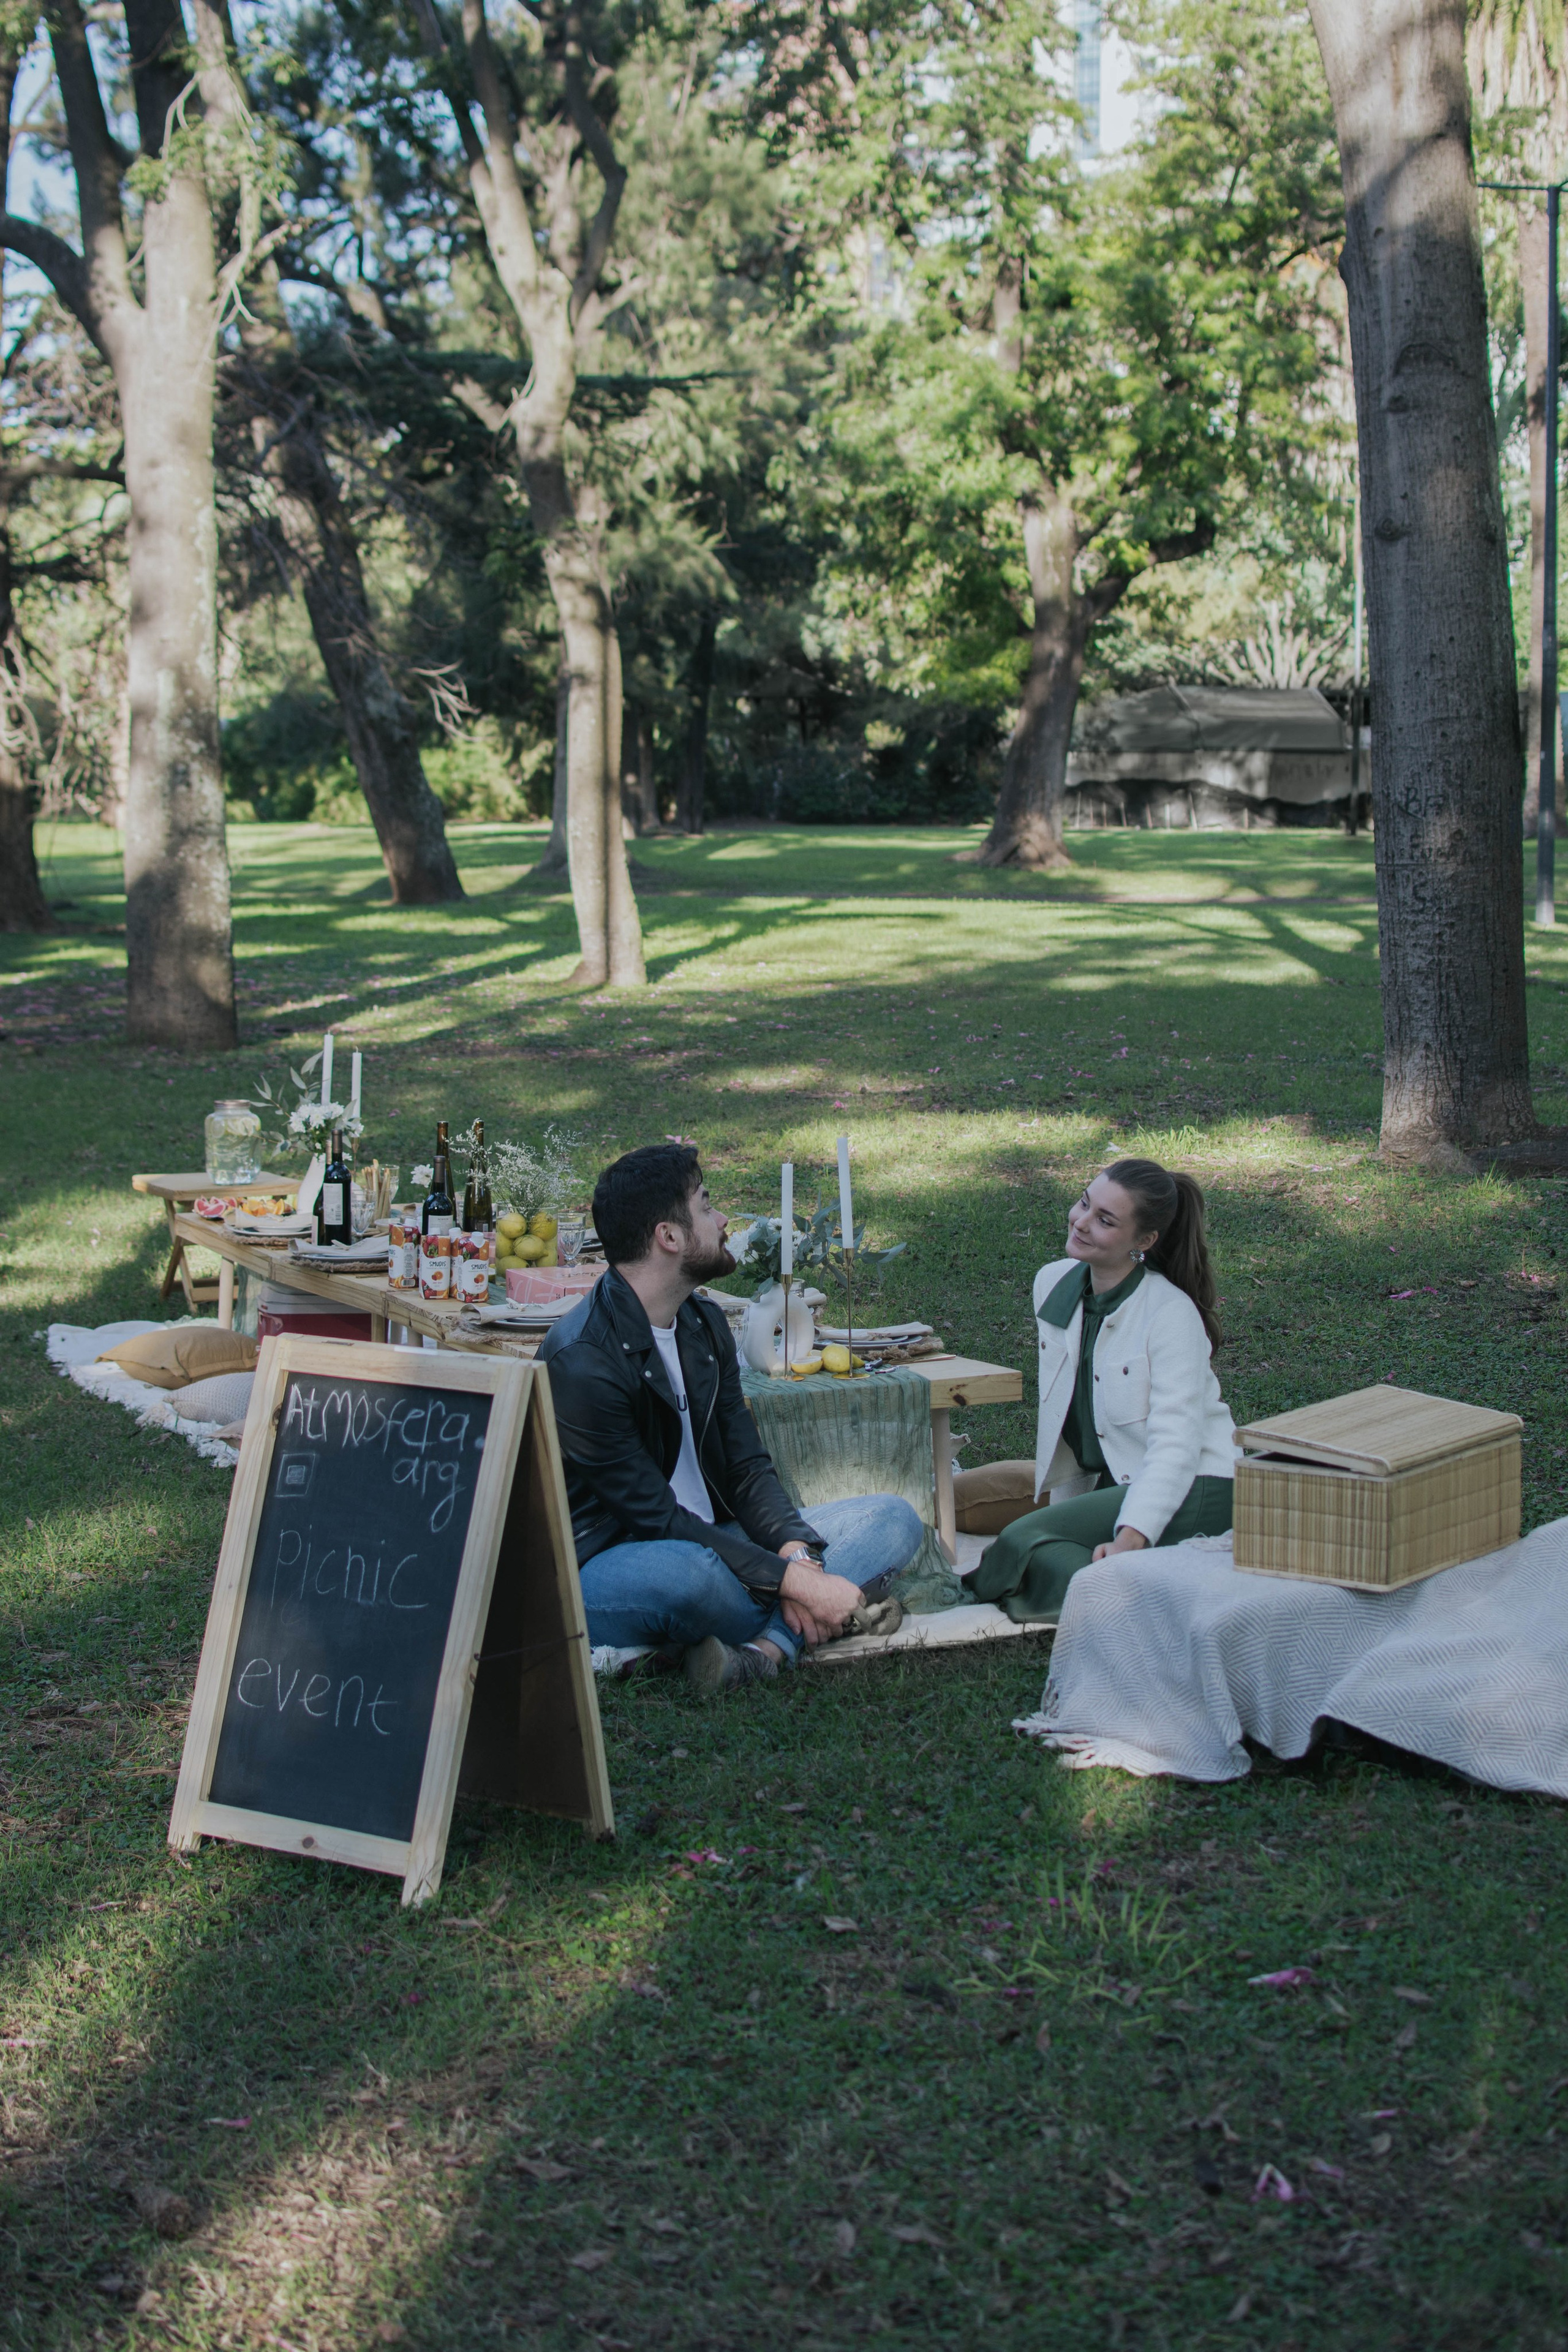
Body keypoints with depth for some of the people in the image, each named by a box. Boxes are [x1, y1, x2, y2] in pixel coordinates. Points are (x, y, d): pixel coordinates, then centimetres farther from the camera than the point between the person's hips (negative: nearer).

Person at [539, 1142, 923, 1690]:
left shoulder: (704, 1325, 9)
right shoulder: (582, 1363, -20)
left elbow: (747, 1469, 6)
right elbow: (656, 1520, -21)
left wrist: (796, 1552, -15)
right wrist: (793, 1582, -25)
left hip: (709, 1544, 9)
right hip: (605, 1569, -9)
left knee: (894, 1518, -3)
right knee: (679, 1572, -43)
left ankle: (762, 1651, -26)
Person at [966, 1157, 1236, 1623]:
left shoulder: (1172, 1314, -18)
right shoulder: (1053, 1284, 2)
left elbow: (1175, 1445, -25)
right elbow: (1060, 1409, 8)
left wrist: (1130, 1539, -37)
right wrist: (1064, 1508, 4)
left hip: (1191, 1491, -8)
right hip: (1107, 1478, 9)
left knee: (1024, 1539, -26)